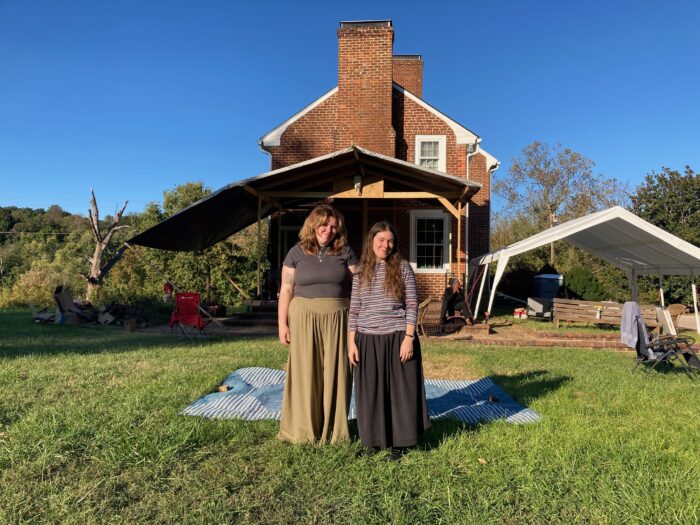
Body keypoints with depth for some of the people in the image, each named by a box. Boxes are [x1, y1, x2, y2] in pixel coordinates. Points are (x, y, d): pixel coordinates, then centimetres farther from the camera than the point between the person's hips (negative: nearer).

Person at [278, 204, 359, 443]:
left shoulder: (345, 252, 6)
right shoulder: (297, 252, 4)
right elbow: (286, 290, 3)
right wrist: (282, 324, -2)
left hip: (337, 320, 1)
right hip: (304, 318, -1)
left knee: (335, 373, 6)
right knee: (305, 373, 4)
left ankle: (334, 430, 19)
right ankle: (303, 430, 17)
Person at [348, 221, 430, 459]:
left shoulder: (403, 268, 0)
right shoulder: (361, 273, 6)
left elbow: (412, 306, -3)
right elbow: (354, 310, 7)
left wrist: (409, 337, -11)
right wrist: (351, 342, 2)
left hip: (397, 339, -2)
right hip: (368, 341, 2)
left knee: (400, 391, 6)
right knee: (371, 392, 9)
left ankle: (398, 442, 21)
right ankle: (375, 439, 25)